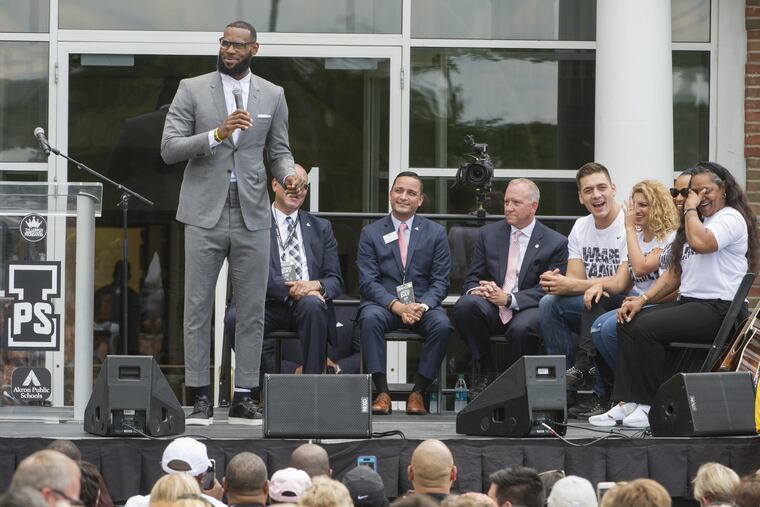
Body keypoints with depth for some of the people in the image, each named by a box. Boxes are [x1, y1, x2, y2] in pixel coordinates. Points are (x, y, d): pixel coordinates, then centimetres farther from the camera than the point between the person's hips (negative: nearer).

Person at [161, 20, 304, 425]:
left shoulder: (272, 96, 10)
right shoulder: (192, 90, 2)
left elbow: (279, 151, 14)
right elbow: (169, 148, -4)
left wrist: (289, 175, -9)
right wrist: (216, 134, -18)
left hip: (252, 214, 2)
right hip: (205, 213, -2)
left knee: (252, 310, 2)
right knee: (198, 307, -1)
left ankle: (244, 398, 8)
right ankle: (200, 398, 3)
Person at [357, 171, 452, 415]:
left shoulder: (435, 233, 9)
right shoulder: (371, 233, 6)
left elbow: (440, 281, 3)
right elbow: (368, 281, -3)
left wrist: (422, 305, -18)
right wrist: (396, 306, -20)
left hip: (422, 305, 1)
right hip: (383, 303, -1)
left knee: (442, 324, -32)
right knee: (370, 318, -35)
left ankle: (418, 392, -20)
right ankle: (382, 392, -29)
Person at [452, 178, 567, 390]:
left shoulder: (556, 243, 2)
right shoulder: (488, 234, 14)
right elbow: (472, 278, 13)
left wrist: (509, 299, -19)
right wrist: (476, 289, -14)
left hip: (529, 310, -3)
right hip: (492, 309, 3)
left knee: (521, 327, -38)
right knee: (465, 304, -30)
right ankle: (486, 372, -13)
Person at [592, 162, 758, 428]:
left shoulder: (731, 218, -5)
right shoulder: (695, 222, 24)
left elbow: (700, 242, -27)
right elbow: (674, 273, 20)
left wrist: (691, 209, -9)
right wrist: (642, 300, 6)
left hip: (718, 309, -9)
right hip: (689, 303, 10)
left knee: (646, 328, -24)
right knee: (628, 323, -6)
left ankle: (655, 406, -15)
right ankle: (628, 403, -13)